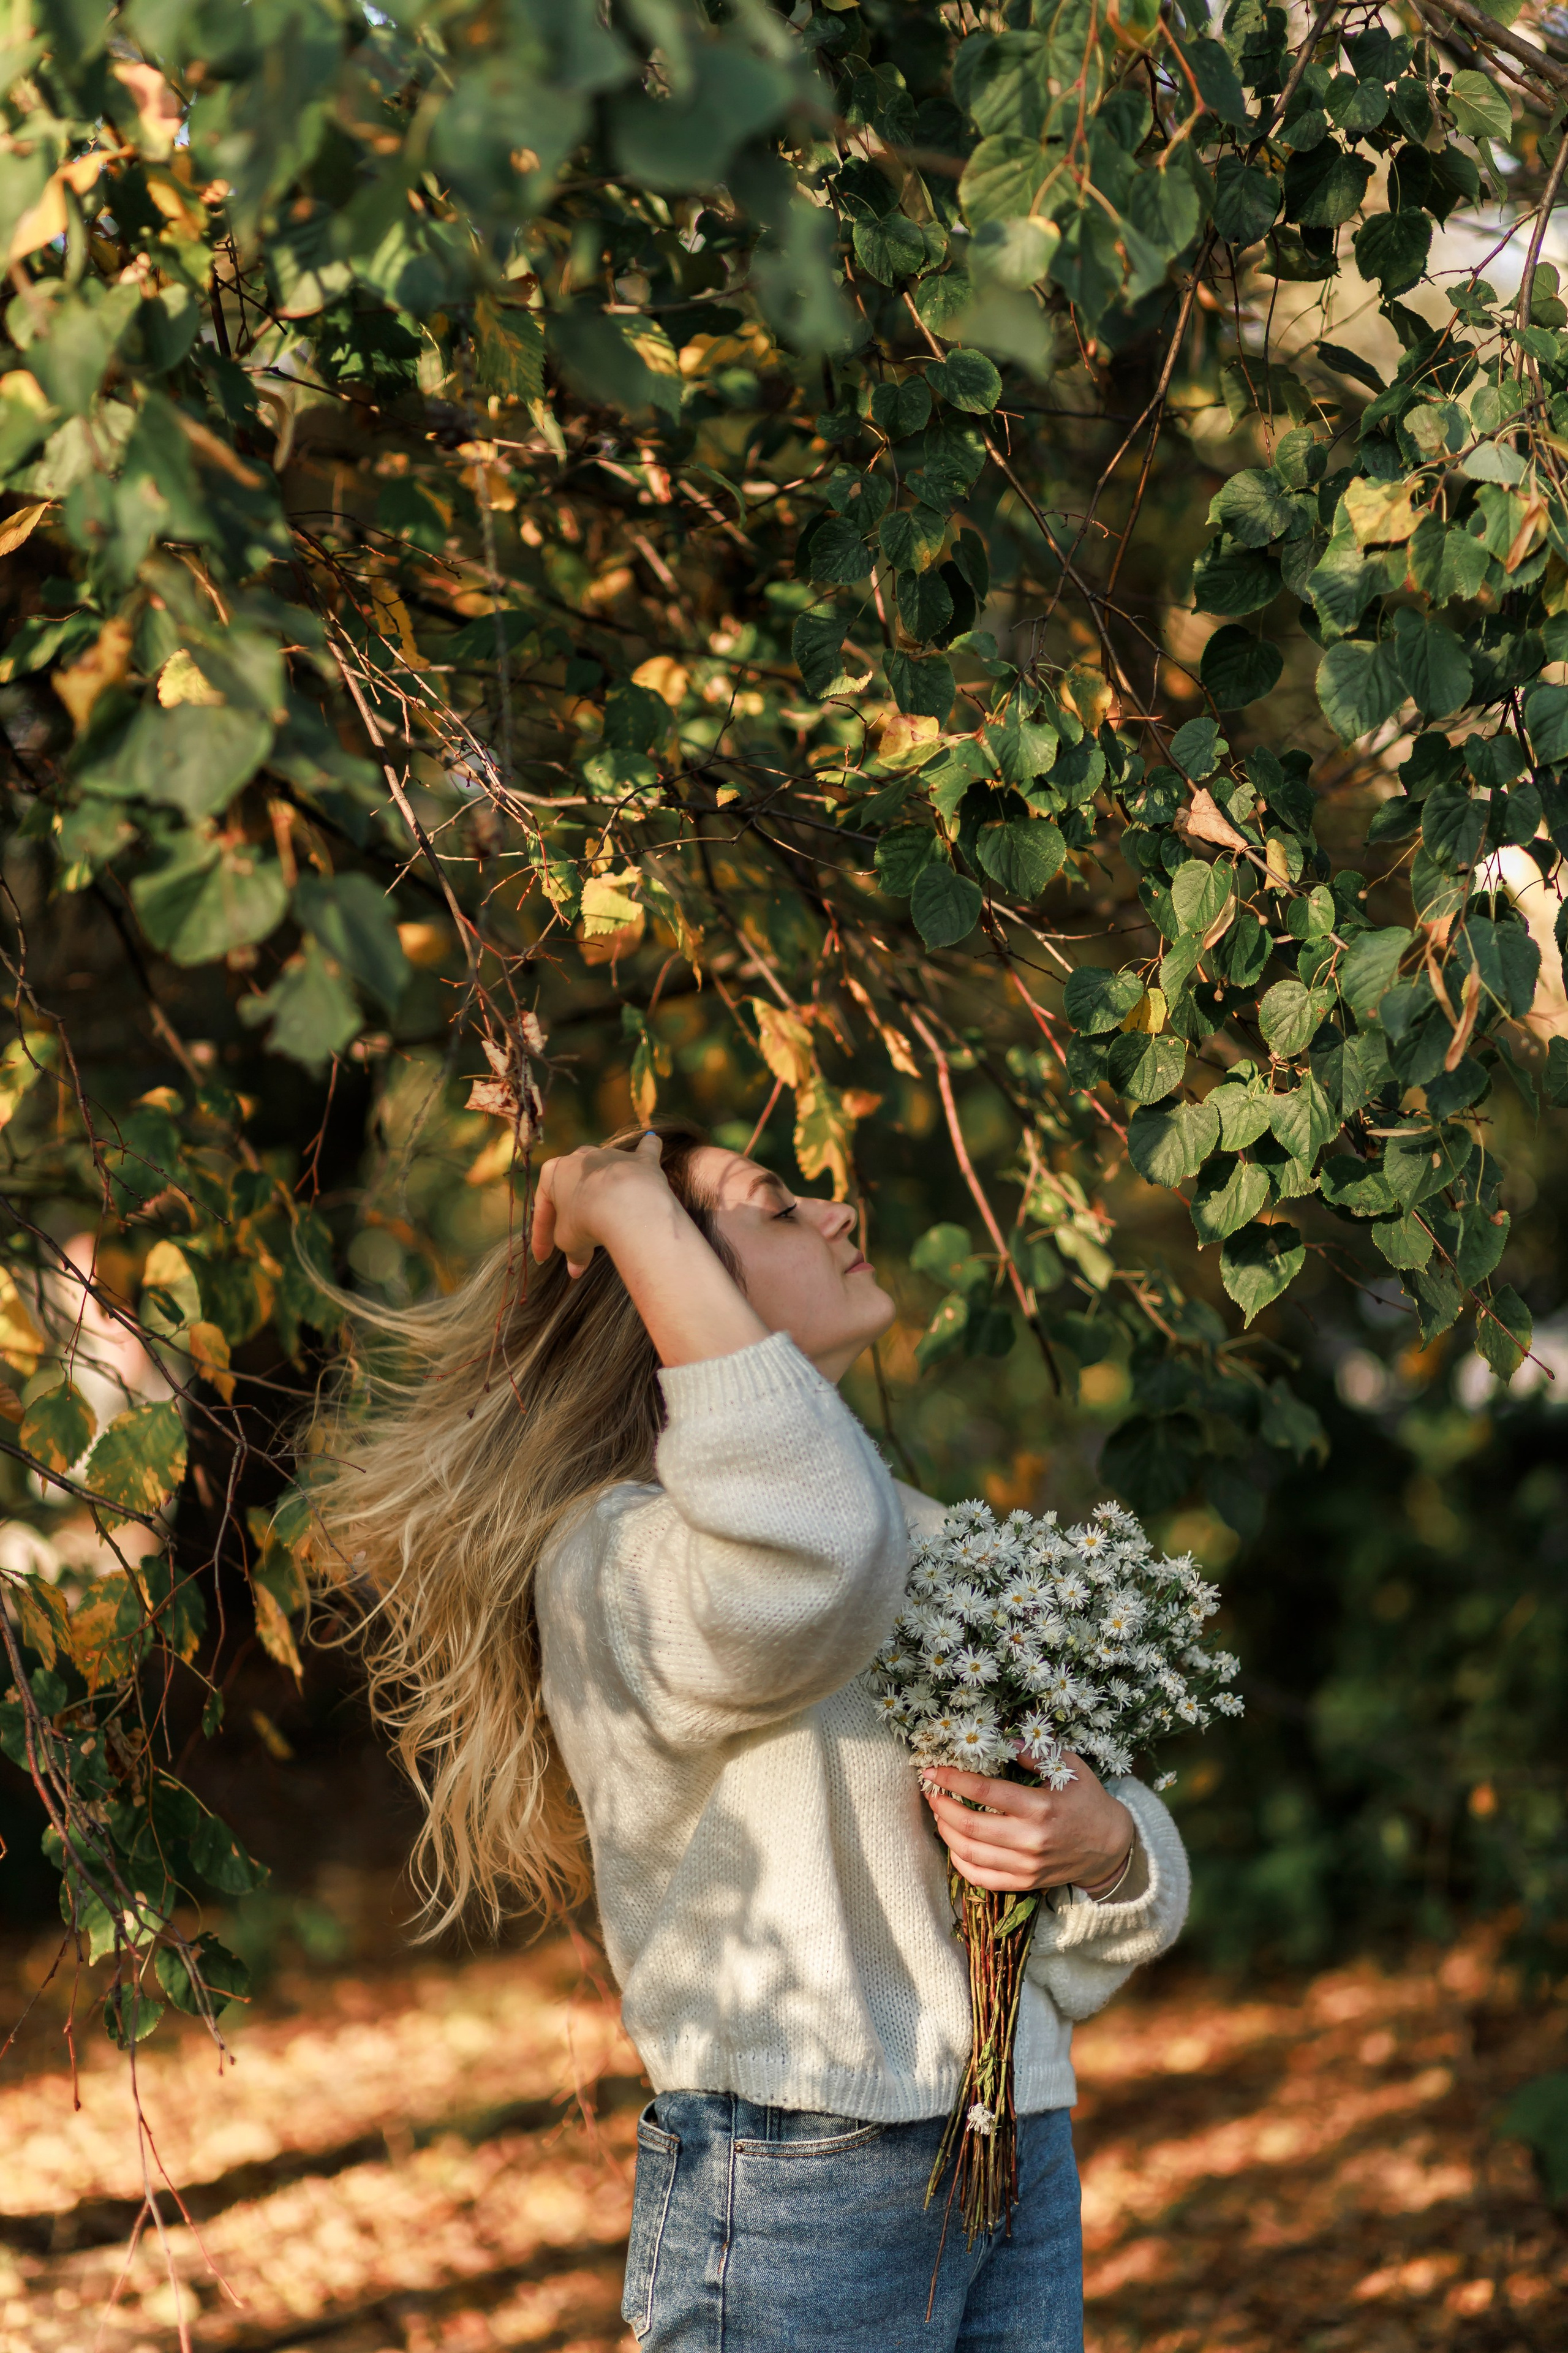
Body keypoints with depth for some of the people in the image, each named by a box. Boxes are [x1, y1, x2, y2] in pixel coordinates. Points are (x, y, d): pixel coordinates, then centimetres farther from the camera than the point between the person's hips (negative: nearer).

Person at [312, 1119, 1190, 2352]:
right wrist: (633, 1210, -28)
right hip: (795, 2189, -7)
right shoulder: (614, 1565, -14)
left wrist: (1103, 1845, -11)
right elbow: (801, 1543, -38)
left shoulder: (930, 1534, 12)